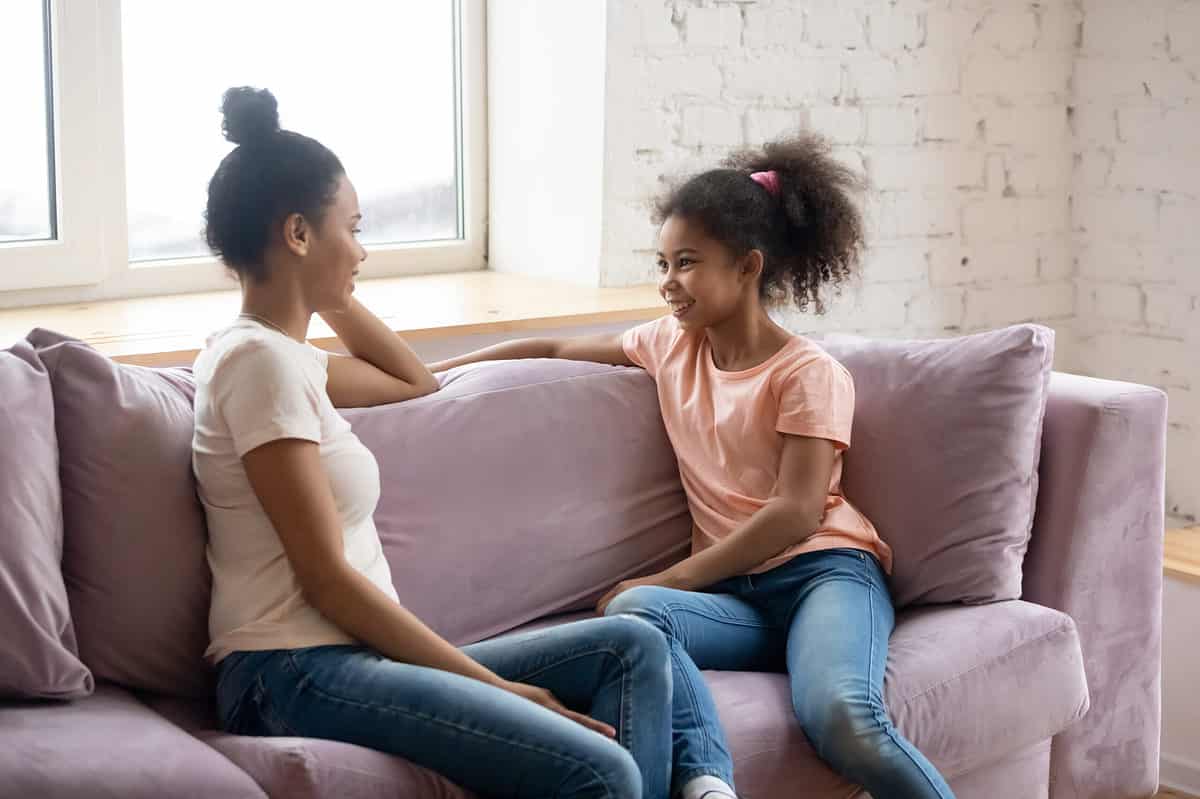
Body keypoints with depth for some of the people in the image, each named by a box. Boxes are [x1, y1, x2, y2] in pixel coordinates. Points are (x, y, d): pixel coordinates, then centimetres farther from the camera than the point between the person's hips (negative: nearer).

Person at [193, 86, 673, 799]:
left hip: (339, 657, 10)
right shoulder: (262, 360, -11)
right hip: (294, 675, -10)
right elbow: (327, 578, -16)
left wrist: (330, 294, 22)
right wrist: (493, 685, -14)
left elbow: (416, 382, 35)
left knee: (634, 647, 2)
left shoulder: (279, 354, 18)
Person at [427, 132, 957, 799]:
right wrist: (433, 372, 22)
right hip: (734, 594, 4)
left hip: (823, 571, -4)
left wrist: (673, 579, -13)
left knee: (844, 716, -36)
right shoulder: (670, 346, 16)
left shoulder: (808, 373, -2)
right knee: (631, 612, -32)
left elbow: (797, 511, -10)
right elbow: (557, 349, 27)